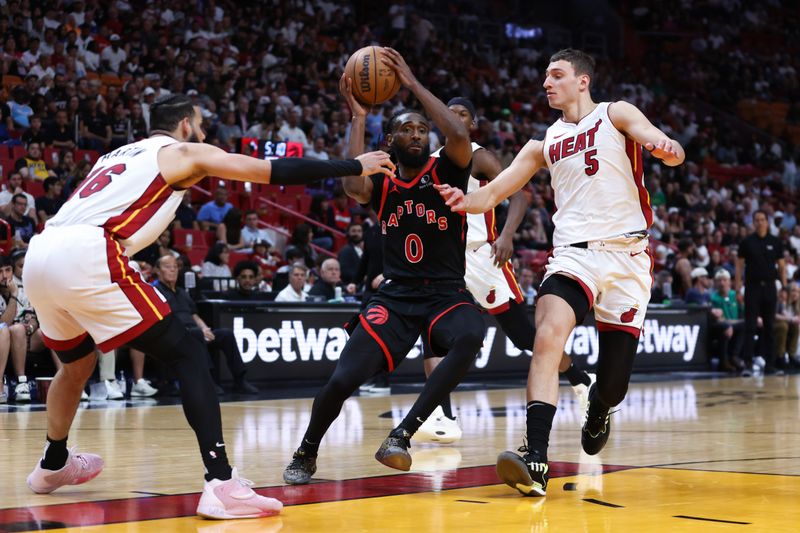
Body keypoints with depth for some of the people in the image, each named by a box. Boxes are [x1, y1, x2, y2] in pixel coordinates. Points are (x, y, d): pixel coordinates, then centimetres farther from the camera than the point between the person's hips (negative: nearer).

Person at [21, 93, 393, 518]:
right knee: (186, 353, -2)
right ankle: (222, 484, -16)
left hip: (39, 254, 8)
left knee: (78, 362, 32)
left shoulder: (117, 155, 33)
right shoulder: (184, 152, 14)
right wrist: (355, 167, 18)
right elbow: (277, 172, 10)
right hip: (85, 255, -7)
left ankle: (53, 465, 51)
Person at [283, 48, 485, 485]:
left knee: (470, 337, -37)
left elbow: (458, 135, -20)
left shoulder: (445, 172, 3)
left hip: (447, 295, -1)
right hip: (395, 296, 1)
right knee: (343, 380, -16)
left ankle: (403, 434, -29)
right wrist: (358, 117, -13)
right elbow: (354, 186, -18)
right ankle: (306, 453, 14)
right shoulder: (383, 186, 7)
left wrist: (413, 83, -15)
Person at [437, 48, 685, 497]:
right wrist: (465, 201, -10)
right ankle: (536, 460, -35)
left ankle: (598, 408, 43)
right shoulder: (545, 143, 16)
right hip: (573, 253, 2)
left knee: (614, 384, 3)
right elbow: (492, 194, 13)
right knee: (549, 336, -28)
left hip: (626, 254, -2)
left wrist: (666, 148, -33)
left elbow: (673, 153, -8)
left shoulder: (615, 115, 6)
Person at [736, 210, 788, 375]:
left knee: (769, 326, 5)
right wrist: (737, 286, -4)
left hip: (769, 286, 2)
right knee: (750, 325, -3)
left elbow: (781, 265, 8)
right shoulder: (747, 242, 1)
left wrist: (785, 286, 1)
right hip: (752, 286, -2)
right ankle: (747, 360, -1)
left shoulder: (775, 242, 5)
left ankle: (769, 362, 9)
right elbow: (739, 265, 3)